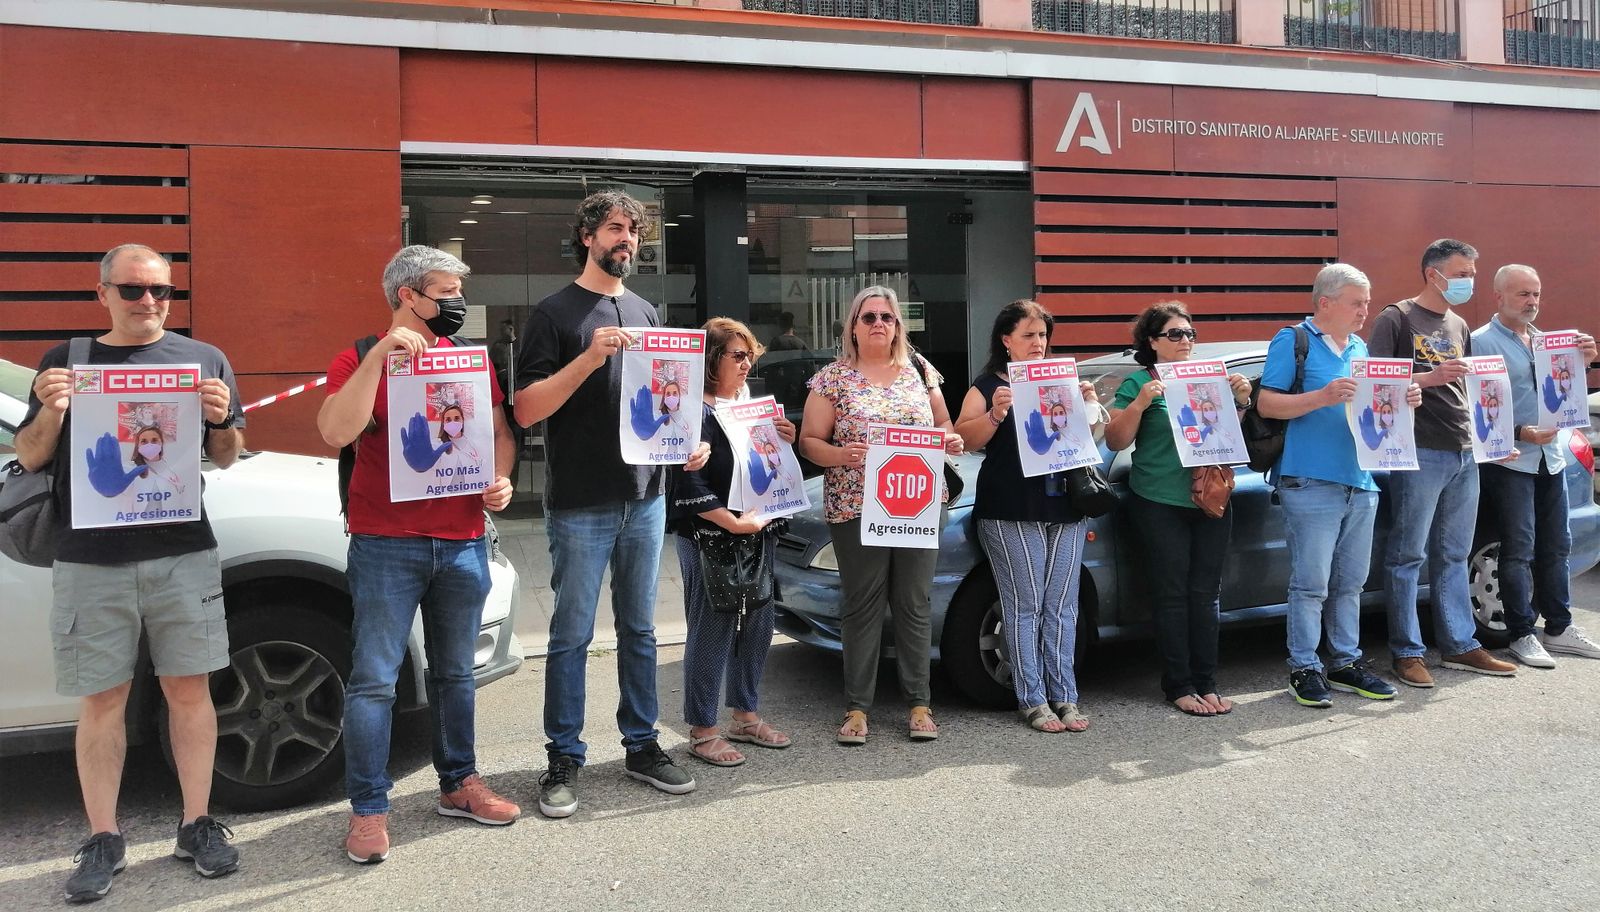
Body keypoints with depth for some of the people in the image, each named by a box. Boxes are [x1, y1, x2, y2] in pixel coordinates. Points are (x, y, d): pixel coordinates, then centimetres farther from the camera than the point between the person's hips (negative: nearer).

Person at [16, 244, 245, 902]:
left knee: (189, 689, 5)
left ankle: (197, 825, 16)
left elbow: (226, 459, 12)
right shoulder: (66, 362, 8)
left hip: (183, 555, 0)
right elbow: (30, 459, 10)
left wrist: (222, 420, -10)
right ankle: (102, 841, 15)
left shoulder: (204, 359, 7)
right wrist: (50, 410, -10)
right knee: (101, 699, 4)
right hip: (90, 560, 0)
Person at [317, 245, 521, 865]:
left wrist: (500, 479, -3)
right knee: (375, 678, -2)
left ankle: (459, 784, 28)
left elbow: (499, 431, 17)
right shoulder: (361, 359, -1)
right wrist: (380, 355, -23)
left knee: (455, 672, 15)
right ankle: (368, 809, 8)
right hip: (386, 544, -4)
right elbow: (335, 432, -17)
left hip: (463, 541, 4)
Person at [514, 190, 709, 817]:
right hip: (580, 506, -5)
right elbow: (526, 409, -12)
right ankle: (564, 760, 13)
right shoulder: (555, 313, -4)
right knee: (572, 636, 2)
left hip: (645, 499, 5)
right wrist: (590, 357, -22)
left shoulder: (645, 312, 14)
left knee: (639, 630, 13)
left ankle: (641, 746, 24)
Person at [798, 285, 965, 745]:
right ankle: (857, 707, 10)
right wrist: (841, 455, -19)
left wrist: (950, 440, -6)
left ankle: (919, 703, 15)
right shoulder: (832, 378, 2)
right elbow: (809, 442, 0)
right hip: (856, 508, -2)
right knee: (863, 607, 1)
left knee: (914, 605, 6)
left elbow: (943, 424, 17)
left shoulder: (919, 371, 11)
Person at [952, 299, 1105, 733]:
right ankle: (1032, 700, 5)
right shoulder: (987, 386, 3)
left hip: (1066, 509, 5)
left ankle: (1064, 696, 12)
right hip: (1012, 514, -4)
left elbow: (1094, 434, 20)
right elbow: (964, 439, -6)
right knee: (1025, 606, -2)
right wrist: (995, 415, -22)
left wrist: (1091, 403, 0)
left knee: (1062, 606, 5)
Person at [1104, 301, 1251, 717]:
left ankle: (1207, 683, 15)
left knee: (1206, 593, 7)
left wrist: (1241, 400, -1)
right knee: (1173, 594, 0)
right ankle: (1178, 686, 9)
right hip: (1161, 505, -4)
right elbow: (1115, 441, -8)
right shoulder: (1138, 382, -3)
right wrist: (1139, 403, -21)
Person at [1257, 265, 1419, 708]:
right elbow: (1267, 404, -10)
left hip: (1361, 483, 7)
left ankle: (1346, 663, 23)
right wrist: (1323, 397, -20)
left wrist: (1401, 401, 4)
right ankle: (1304, 669, 4)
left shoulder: (1360, 348, 19)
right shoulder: (1293, 341, -2)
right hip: (1311, 483, -7)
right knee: (1311, 584, -4)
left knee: (1350, 583, 13)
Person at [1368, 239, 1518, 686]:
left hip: (1464, 454, 8)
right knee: (1407, 556, -2)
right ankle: (1407, 652, 3)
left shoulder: (1459, 326, 20)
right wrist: (1428, 378, -21)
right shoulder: (1397, 318, -3)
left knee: (1453, 556, 13)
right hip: (1419, 453, -7)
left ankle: (1460, 645, 20)